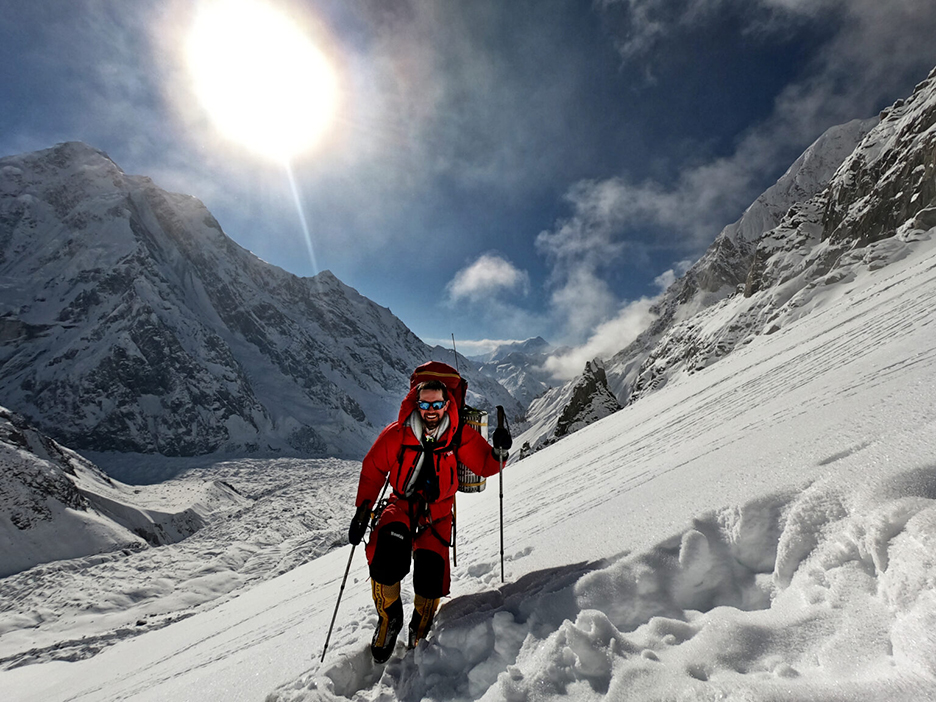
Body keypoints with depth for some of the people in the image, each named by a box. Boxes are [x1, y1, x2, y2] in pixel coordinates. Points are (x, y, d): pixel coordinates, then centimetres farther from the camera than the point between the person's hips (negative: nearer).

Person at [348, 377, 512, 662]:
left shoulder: (460, 436, -9)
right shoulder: (396, 434, -10)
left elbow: (485, 466, -3)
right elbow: (373, 470, 2)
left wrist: (498, 451, -25)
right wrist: (362, 511, 0)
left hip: (437, 513, 0)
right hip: (401, 506, 0)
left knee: (431, 575, -14)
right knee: (389, 553, -28)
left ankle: (420, 629, 22)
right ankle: (389, 618, 3)